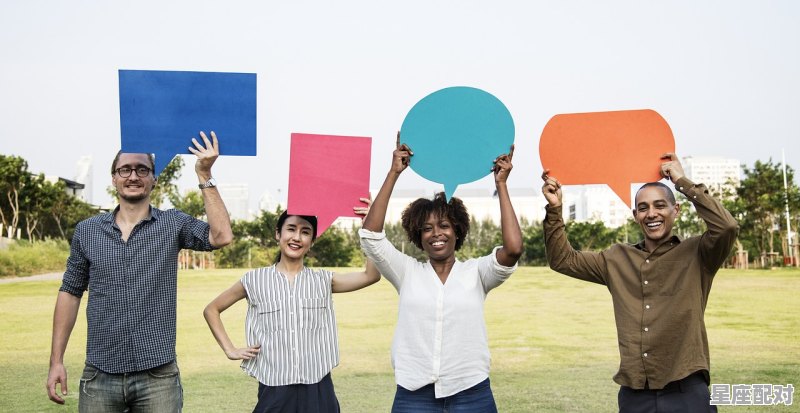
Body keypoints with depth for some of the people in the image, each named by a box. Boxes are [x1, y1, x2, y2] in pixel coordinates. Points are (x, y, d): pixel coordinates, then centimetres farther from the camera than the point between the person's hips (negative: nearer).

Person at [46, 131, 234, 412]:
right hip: (100, 376, 2)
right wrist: (56, 361, 5)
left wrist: (204, 176, -16)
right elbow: (70, 293, 10)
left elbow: (221, 236, -15)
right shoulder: (87, 231, 6)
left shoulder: (173, 224, 1)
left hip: (157, 376, -1)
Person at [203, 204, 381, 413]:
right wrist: (230, 350, 3)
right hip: (274, 392, -1)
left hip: (318, 391, 1)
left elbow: (371, 276, -8)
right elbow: (211, 310, 13)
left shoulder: (323, 281, 4)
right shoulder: (255, 280, 2)